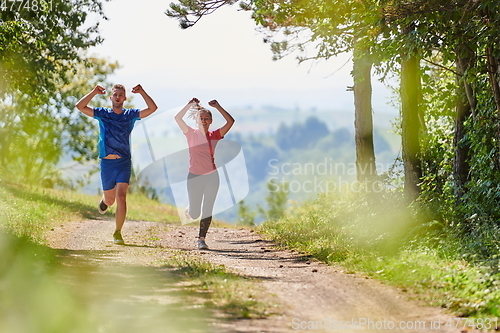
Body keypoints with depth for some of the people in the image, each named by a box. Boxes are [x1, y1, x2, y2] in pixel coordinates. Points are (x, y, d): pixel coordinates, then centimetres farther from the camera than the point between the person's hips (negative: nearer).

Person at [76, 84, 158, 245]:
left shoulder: (131, 115, 5)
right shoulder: (102, 114, 4)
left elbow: (152, 108, -6)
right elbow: (80, 106, -6)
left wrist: (142, 92, -15)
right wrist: (94, 93, -15)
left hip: (124, 162, -1)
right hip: (106, 162, 1)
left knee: (121, 197, -15)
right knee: (110, 200, 11)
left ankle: (118, 233, -6)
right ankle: (104, 200, 50)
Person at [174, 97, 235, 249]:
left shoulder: (214, 135, 3)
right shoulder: (191, 134, 0)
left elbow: (230, 121, -7)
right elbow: (178, 117, -12)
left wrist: (218, 107, -7)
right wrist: (190, 104, -11)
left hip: (211, 177, 1)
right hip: (194, 176, -1)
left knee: (207, 211, -1)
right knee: (194, 214, 4)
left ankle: (201, 239, 9)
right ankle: (189, 210, 40)